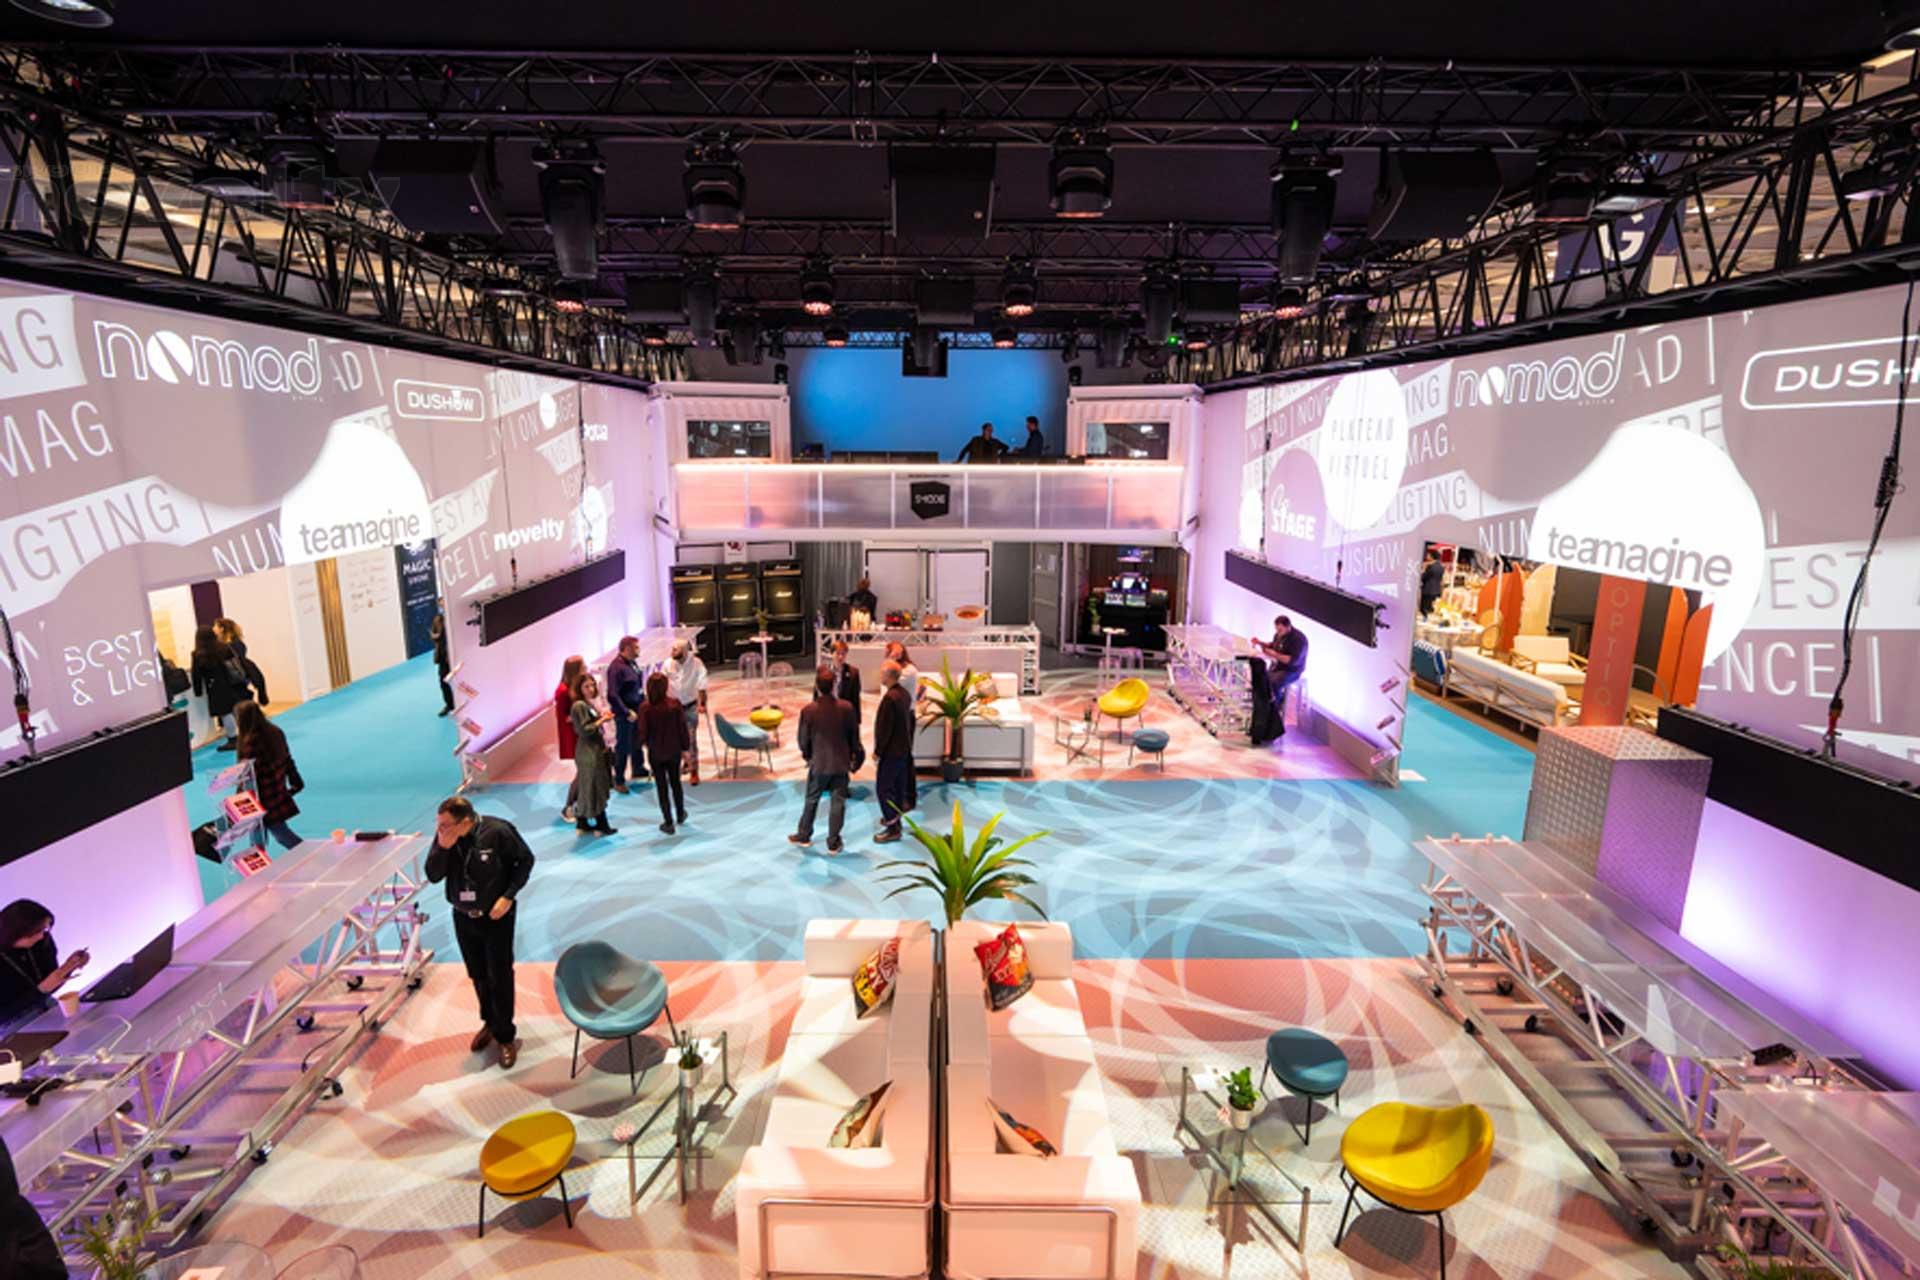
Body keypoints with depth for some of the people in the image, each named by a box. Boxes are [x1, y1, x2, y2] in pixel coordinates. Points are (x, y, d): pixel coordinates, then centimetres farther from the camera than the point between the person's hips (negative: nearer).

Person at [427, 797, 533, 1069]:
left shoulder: (498, 832, -23)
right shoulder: (444, 836, -12)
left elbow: (525, 860, -11)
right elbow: (433, 876, -10)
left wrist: (508, 896, -17)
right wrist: (443, 848, -27)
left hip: (496, 916, -4)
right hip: (463, 917, 4)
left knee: (500, 977, 4)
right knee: (478, 975, 19)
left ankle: (506, 1036, 19)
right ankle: (489, 1022, 41)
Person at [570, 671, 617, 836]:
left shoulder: (589, 704, 10)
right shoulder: (579, 706, -18)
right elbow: (584, 730, -22)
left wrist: (603, 716, 2)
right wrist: (602, 720, -17)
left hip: (596, 749, 9)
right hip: (588, 752, -9)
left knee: (587, 788, 15)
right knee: (594, 788, -1)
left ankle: (583, 821, 23)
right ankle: (601, 824, 7)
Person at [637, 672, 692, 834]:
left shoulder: (645, 707, -17)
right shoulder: (675, 703, -14)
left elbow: (643, 732, -13)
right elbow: (683, 728, -8)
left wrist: (644, 741, 10)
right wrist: (685, 746, 5)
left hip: (655, 753, -1)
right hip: (674, 751, 1)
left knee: (662, 786, 10)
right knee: (676, 782, 22)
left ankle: (668, 822, 16)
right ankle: (680, 814, 37)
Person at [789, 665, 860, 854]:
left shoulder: (808, 710, -14)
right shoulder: (847, 707, -11)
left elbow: (803, 738, -3)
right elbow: (854, 735, -1)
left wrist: (806, 754, 17)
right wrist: (854, 756, 14)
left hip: (818, 762, 0)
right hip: (841, 762, 0)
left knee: (811, 801, 17)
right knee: (838, 802, 8)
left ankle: (804, 835, 32)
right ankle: (833, 842, 14)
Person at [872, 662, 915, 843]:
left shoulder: (890, 697, -24)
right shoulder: (904, 693, 5)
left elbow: (884, 728, -22)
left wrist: (877, 751, -14)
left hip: (891, 750, -9)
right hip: (903, 748, 9)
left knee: (883, 788, -3)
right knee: (898, 786, 19)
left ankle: (893, 829, -1)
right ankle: (894, 818, 33)